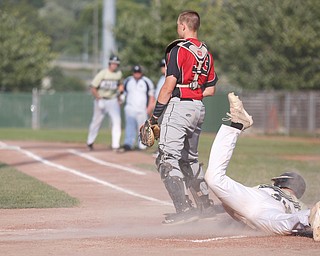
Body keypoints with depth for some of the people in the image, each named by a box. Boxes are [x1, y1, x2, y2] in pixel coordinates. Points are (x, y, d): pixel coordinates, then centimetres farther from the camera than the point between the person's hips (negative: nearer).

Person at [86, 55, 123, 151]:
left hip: (113, 100, 3)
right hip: (101, 99, -3)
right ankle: (90, 142, 29)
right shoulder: (102, 74, -13)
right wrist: (98, 99, -22)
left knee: (117, 121, -13)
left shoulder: (119, 73, 2)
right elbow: (93, 88, -12)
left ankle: (115, 145, -12)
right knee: (96, 121, 8)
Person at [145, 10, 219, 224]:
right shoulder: (206, 53, 13)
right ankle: (205, 204, 26)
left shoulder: (179, 50, -10)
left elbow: (169, 86, -15)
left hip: (179, 107, -9)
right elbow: (210, 89, 15)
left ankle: (184, 209, -24)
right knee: (190, 158, 22)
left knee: (167, 158, -12)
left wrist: (155, 115, -12)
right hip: (199, 108, 9)